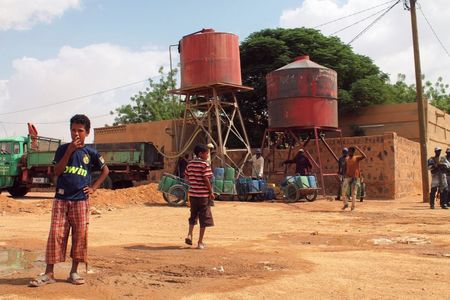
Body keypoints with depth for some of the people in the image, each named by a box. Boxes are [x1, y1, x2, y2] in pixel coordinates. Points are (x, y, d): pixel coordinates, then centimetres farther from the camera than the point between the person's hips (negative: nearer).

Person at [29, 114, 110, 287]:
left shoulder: (91, 153, 3)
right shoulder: (63, 149, 4)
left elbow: (105, 170, 12)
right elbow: (57, 171, -6)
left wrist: (94, 188, 3)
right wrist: (69, 151, -13)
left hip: (81, 200, 0)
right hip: (61, 199, 0)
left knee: (80, 235, 3)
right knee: (55, 234, -3)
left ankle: (74, 272, 15)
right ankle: (49, 273, 2)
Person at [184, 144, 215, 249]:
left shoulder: (190, 164, 7)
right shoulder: (205, 164, -11)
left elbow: (187, 177, 11)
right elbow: (206, 179, -16)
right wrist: (211, 192, -8)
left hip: (192, 193, 6)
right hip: (203, 194, -6)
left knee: (193, 216, 22)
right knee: (204, 218, 4)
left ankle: (189, 234, 4)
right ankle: (200, 242, 7)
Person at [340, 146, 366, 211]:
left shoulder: (357, 158, -1)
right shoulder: (346, 159, 9)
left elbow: (364, 156, -20)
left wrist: (358, 149, -19)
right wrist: (344, 177, 9)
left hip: (354, 178, -3)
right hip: (347, 177, 3)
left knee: (353, 192, 0)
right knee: (343, 191, -2)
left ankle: (353, 206, 8)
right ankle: (346, 204, 12)